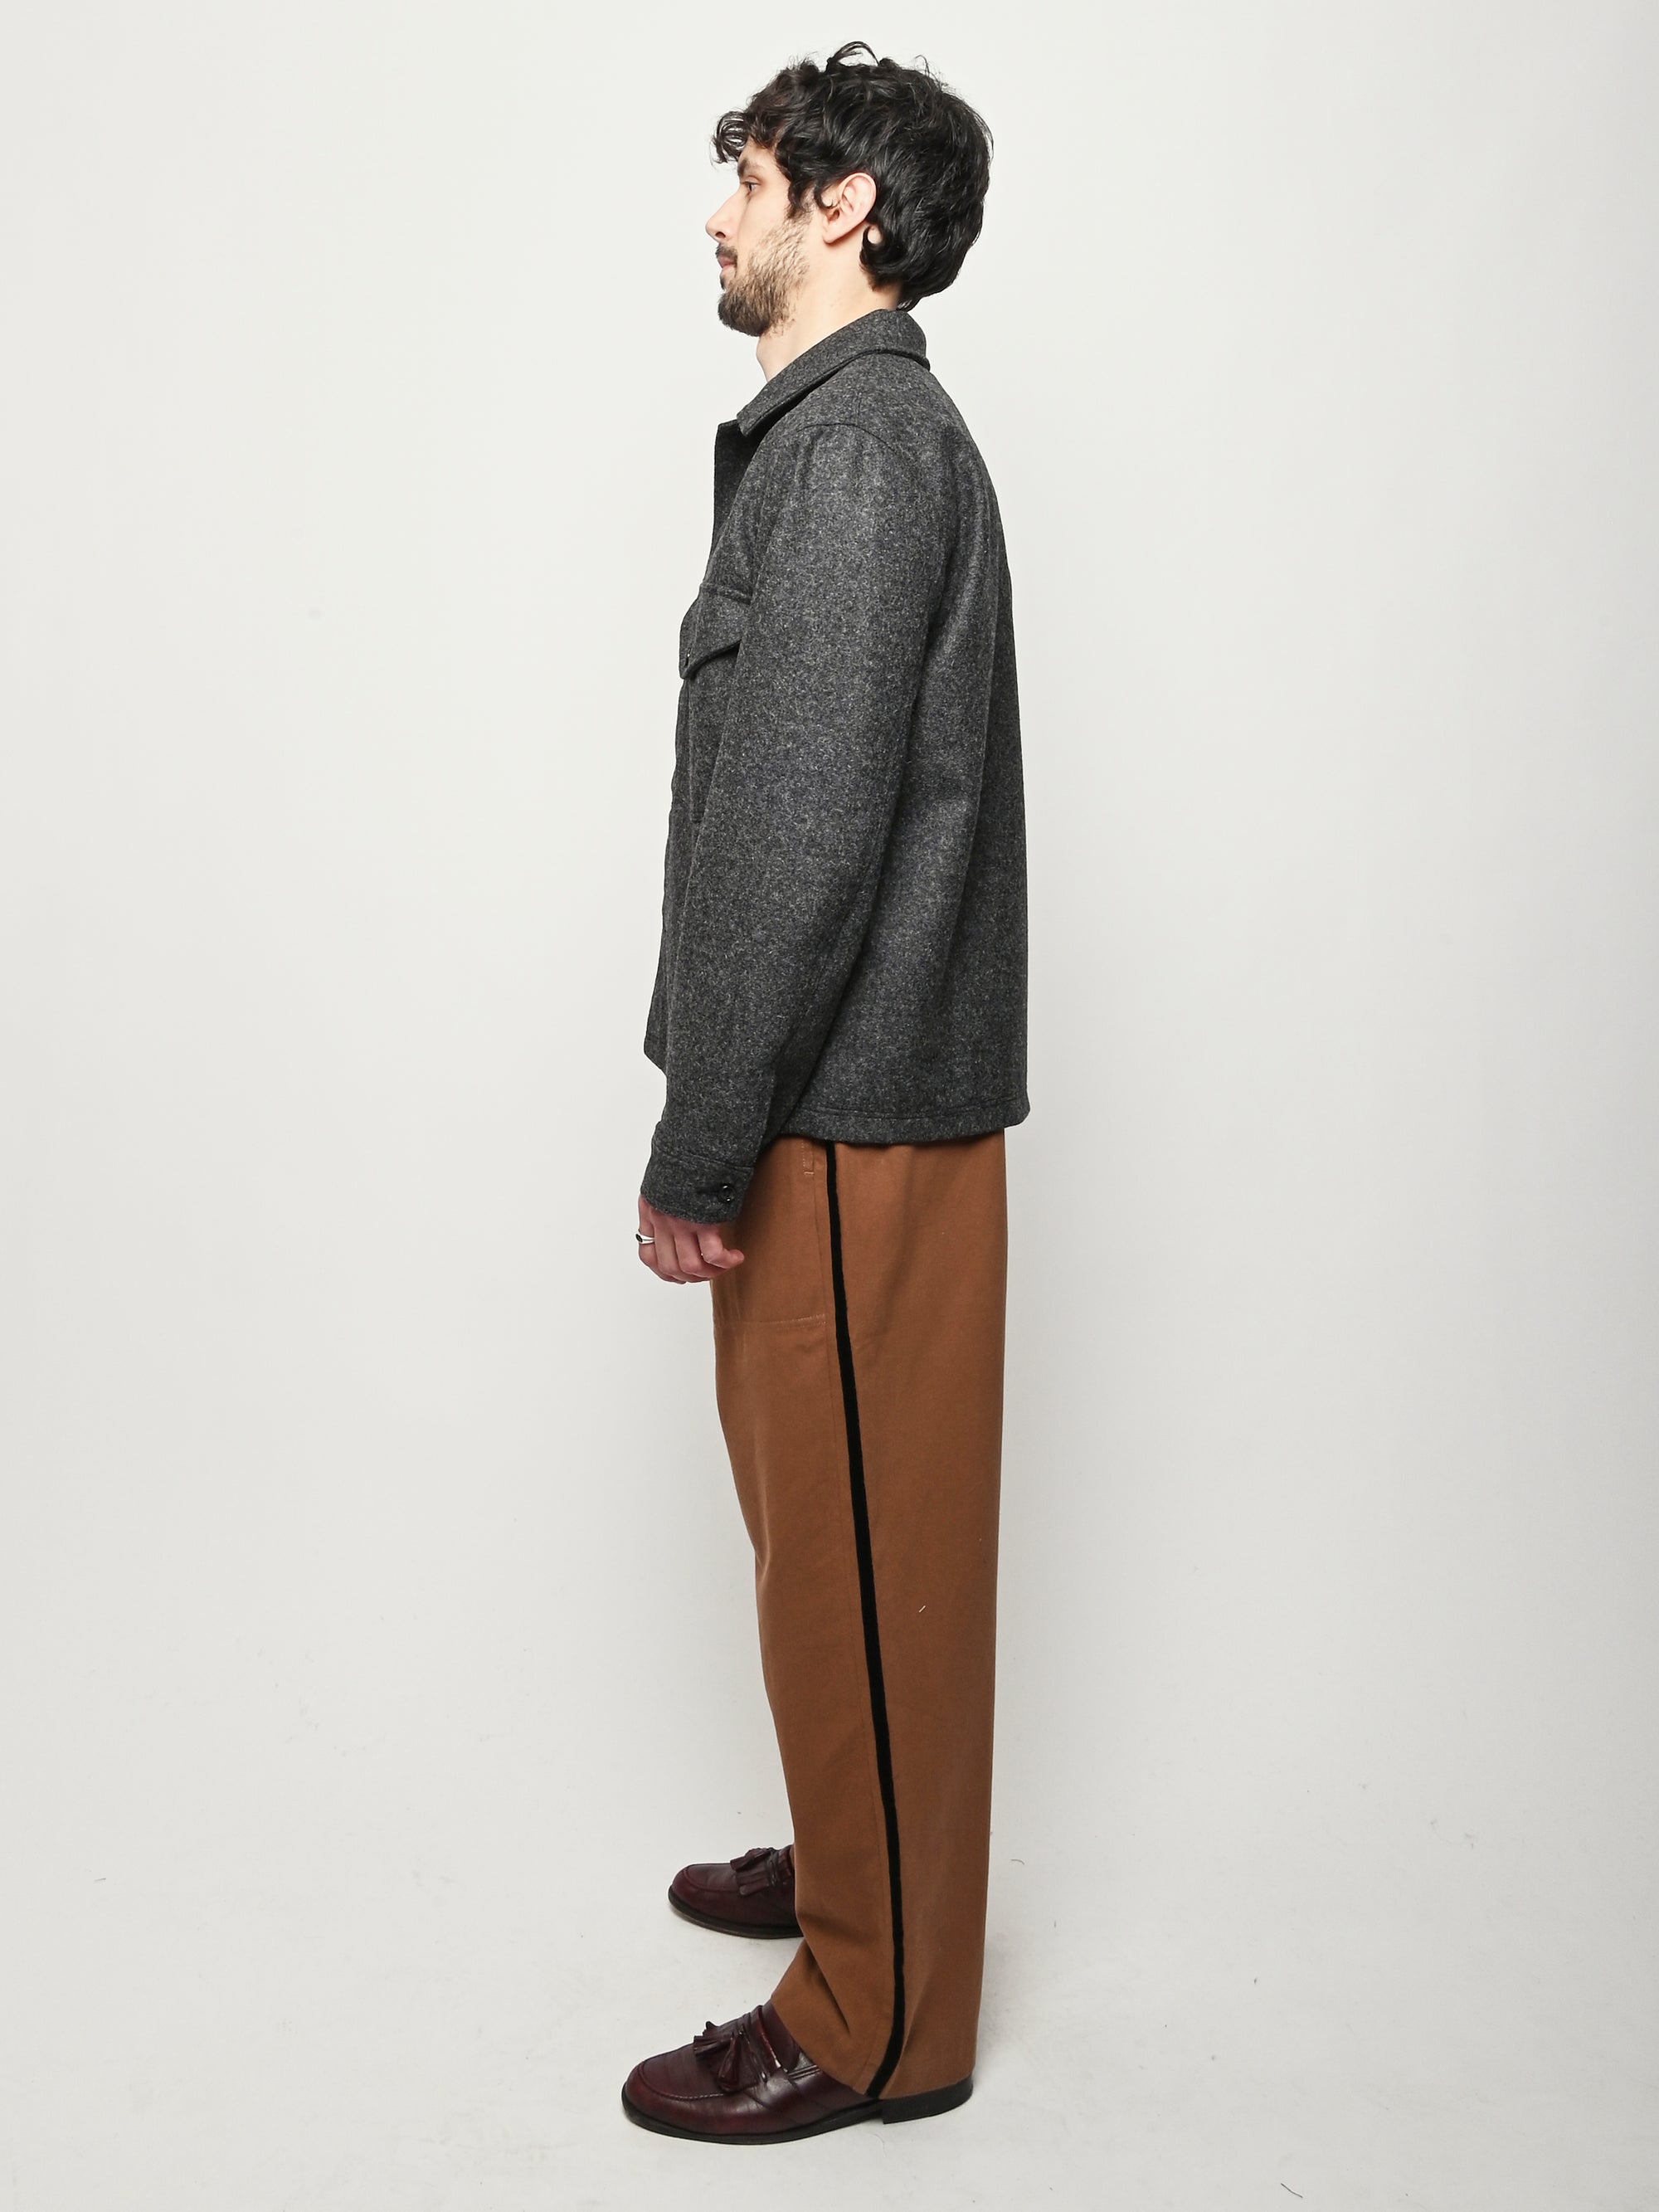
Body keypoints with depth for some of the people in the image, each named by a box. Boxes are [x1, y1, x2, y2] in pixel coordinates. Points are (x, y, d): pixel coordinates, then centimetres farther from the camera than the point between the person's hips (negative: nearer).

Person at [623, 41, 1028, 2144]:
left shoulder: (855, 444, -14)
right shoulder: (863, 434, 18)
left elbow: (808, 832, -23)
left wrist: (695, 1150, -18)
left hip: (853, 1117, -10)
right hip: (843, 1101, 10)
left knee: (863, 1548, 1)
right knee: (830, 1527, 21)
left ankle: (880, 2016, 19)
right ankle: (858, 1862, 40)